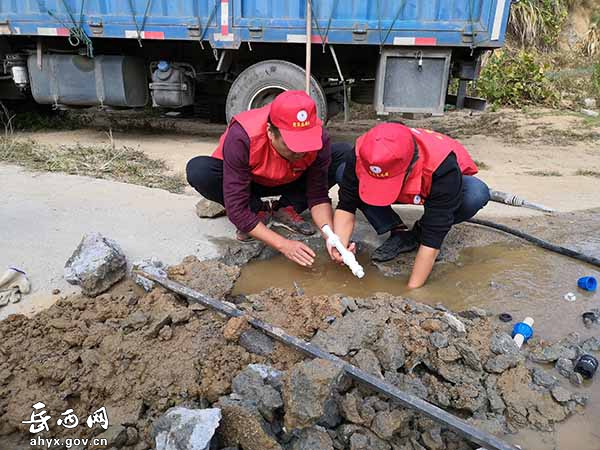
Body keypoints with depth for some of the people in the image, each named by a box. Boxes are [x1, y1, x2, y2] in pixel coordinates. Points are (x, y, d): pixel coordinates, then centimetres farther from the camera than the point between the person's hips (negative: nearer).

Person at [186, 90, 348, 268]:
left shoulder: (318, 136, -28)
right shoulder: (241, 138, -38)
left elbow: (318, 195, -17)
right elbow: (236, 209, -35)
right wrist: (284, 245, -41)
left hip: (287, 183, 2)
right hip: (247, 182, -2)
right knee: (197, 170, -33)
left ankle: (286, 209, -8)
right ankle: (259, 211, -8)